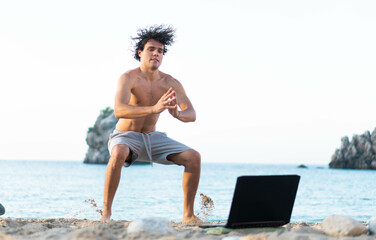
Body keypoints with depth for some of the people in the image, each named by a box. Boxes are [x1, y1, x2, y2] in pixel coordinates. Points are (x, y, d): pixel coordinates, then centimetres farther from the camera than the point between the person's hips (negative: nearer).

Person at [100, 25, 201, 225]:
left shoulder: (170, 83, -6)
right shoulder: (129, 78, -19)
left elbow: (192, 114, -11)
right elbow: (119, 111, -36)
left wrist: (177, 114, -37)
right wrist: (154, 108, -50)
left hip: (152, 138, 5)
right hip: (125, 137, -5)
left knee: (193, 157, -12)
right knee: (119, 154, -40)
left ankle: (188, 214, -2)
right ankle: (106, 213, -29)